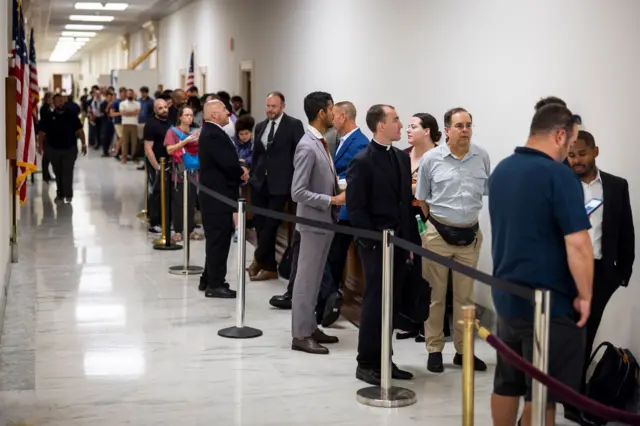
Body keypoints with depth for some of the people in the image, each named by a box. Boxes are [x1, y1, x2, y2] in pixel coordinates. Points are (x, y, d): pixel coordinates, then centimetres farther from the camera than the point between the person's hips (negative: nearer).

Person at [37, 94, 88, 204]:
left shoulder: (71, 115, -1)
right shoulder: (48, 117, 0)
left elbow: (79, 130, 0)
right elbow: (42, 132, 0)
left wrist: (83, 144, -5)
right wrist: (40, 144, -9)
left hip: (70, 149, -2)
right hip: (54, 150, 2)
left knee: (67, 172, -5)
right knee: (58, 173, 11)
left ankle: (68, 195, 3)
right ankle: (60, 194, 22)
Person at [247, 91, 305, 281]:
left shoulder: (294, 125, -5)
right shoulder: (260, 126, 12)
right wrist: (253, 174, 14)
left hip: (279, 183, -6)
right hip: (260, 182, 6)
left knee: (270, 224, -6)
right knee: (261, 224, 7)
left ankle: (258, 259, 10)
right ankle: (269, 267, 14)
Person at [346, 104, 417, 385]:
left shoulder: (402, 158, 11)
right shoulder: (362, 161, -11)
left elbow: (407, 202, 14)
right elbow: (355, 209, -13)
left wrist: (412, 240, 10)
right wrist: (375, 242, -15)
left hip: (399, 243, 7)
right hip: (375, 245, -7)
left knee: (391, 304, 11)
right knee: (374, 304, -1)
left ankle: (383, 359, 21)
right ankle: (366, 364, 9)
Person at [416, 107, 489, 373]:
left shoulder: (482, 157, -1)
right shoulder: (431, 158, -6)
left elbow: (487, 192, 10)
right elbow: (422, 198, 5)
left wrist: (469, 216, 11)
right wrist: (433, 223, 9)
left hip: (470, 234, 2)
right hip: (438, 233, -2)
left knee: (465, 296, 10)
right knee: (435, 295, 6)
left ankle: (463, 350, 20)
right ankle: (434, 350, 16)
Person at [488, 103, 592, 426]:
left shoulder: (501, 170, 8)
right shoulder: (557, 174, -18)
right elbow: (577, 244, -22)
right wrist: (584, 295, -11)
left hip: (506, 295, 8)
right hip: (548, 302, -8)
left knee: (506, 383, 16)